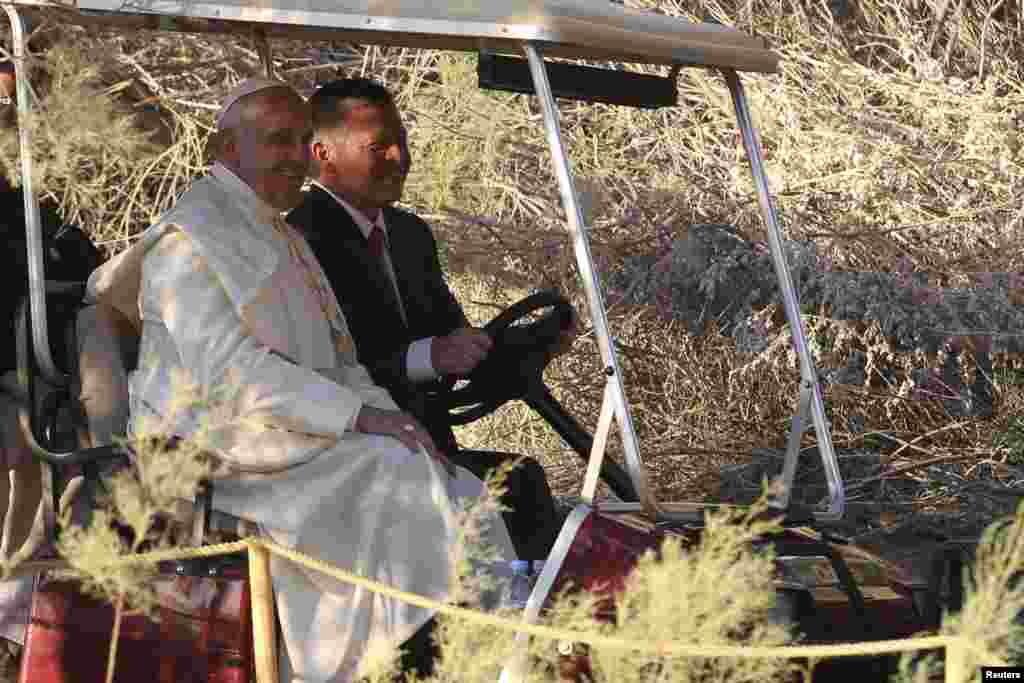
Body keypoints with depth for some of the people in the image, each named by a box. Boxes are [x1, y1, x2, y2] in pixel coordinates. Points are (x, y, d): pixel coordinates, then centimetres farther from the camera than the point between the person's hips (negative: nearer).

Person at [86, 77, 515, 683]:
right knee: (393, 483, -27)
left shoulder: (285, 240, 23)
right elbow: (227, 370, -19)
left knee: (458, 496, -11)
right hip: (224, 455, -8)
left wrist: (394, 422, 0)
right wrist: (359, 415, -23)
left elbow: (338, 362, 21)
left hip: (302, 440, 8)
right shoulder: (190, 237, -7)